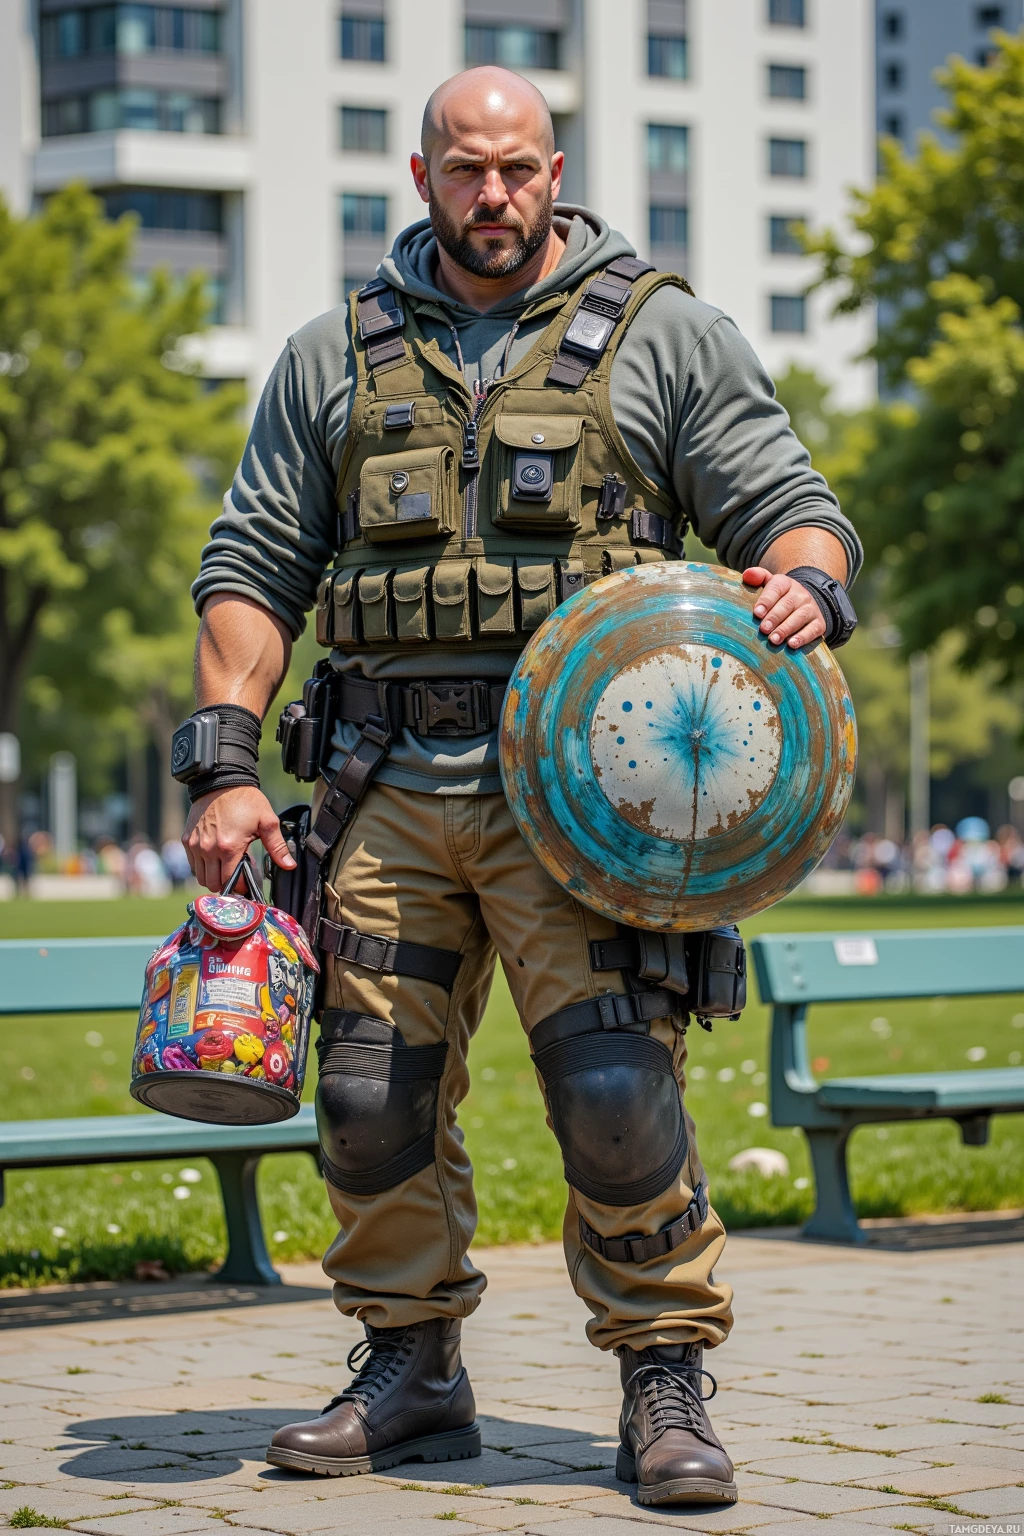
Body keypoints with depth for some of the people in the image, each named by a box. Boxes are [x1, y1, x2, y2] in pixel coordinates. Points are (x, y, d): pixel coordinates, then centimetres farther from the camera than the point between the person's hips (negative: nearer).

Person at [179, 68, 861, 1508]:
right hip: (390, 781, 3)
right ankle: (410, 1371, 21)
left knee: (616, 1084, -13)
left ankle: (665, 1384, 0)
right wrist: (229, 763, 2)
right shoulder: (335, 359, 16)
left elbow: (790, 503, 5)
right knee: (374, 1091, 4)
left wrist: (801, 580, -20)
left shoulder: (664, 335, 8)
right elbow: (255, 566, 14)